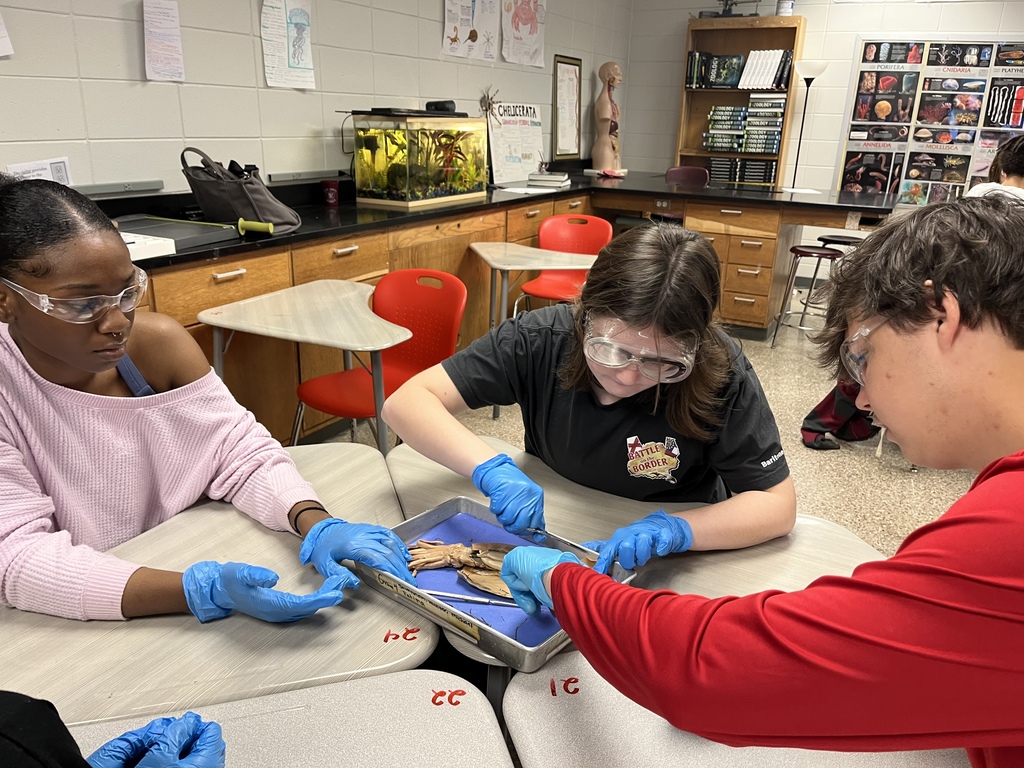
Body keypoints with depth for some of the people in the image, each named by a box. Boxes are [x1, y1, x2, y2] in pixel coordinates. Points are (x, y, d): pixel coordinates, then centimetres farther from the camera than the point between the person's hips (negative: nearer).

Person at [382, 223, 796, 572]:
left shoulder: (721, 373, -21)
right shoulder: (539, 338, -19)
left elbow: (778, 504, -15)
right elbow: (406, 401, -19)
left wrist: (673, 530, -31)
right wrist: (490, 468, -35)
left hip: (672, 565, -1)